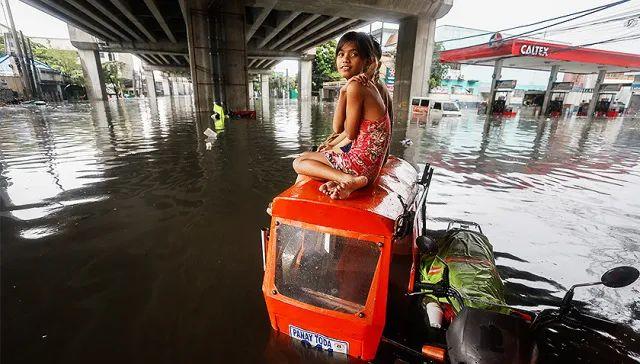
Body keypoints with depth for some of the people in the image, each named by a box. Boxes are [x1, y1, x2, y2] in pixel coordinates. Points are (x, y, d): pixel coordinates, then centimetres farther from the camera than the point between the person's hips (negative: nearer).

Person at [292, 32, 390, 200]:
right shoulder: (367, 85, 12)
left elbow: (350, 134, -13)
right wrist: (331, 146, 22)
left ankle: (349, 180, -14)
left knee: (299, 162, 1)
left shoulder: (355, 87, -19)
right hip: (369, 162, 10)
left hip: (361, 164, -10)